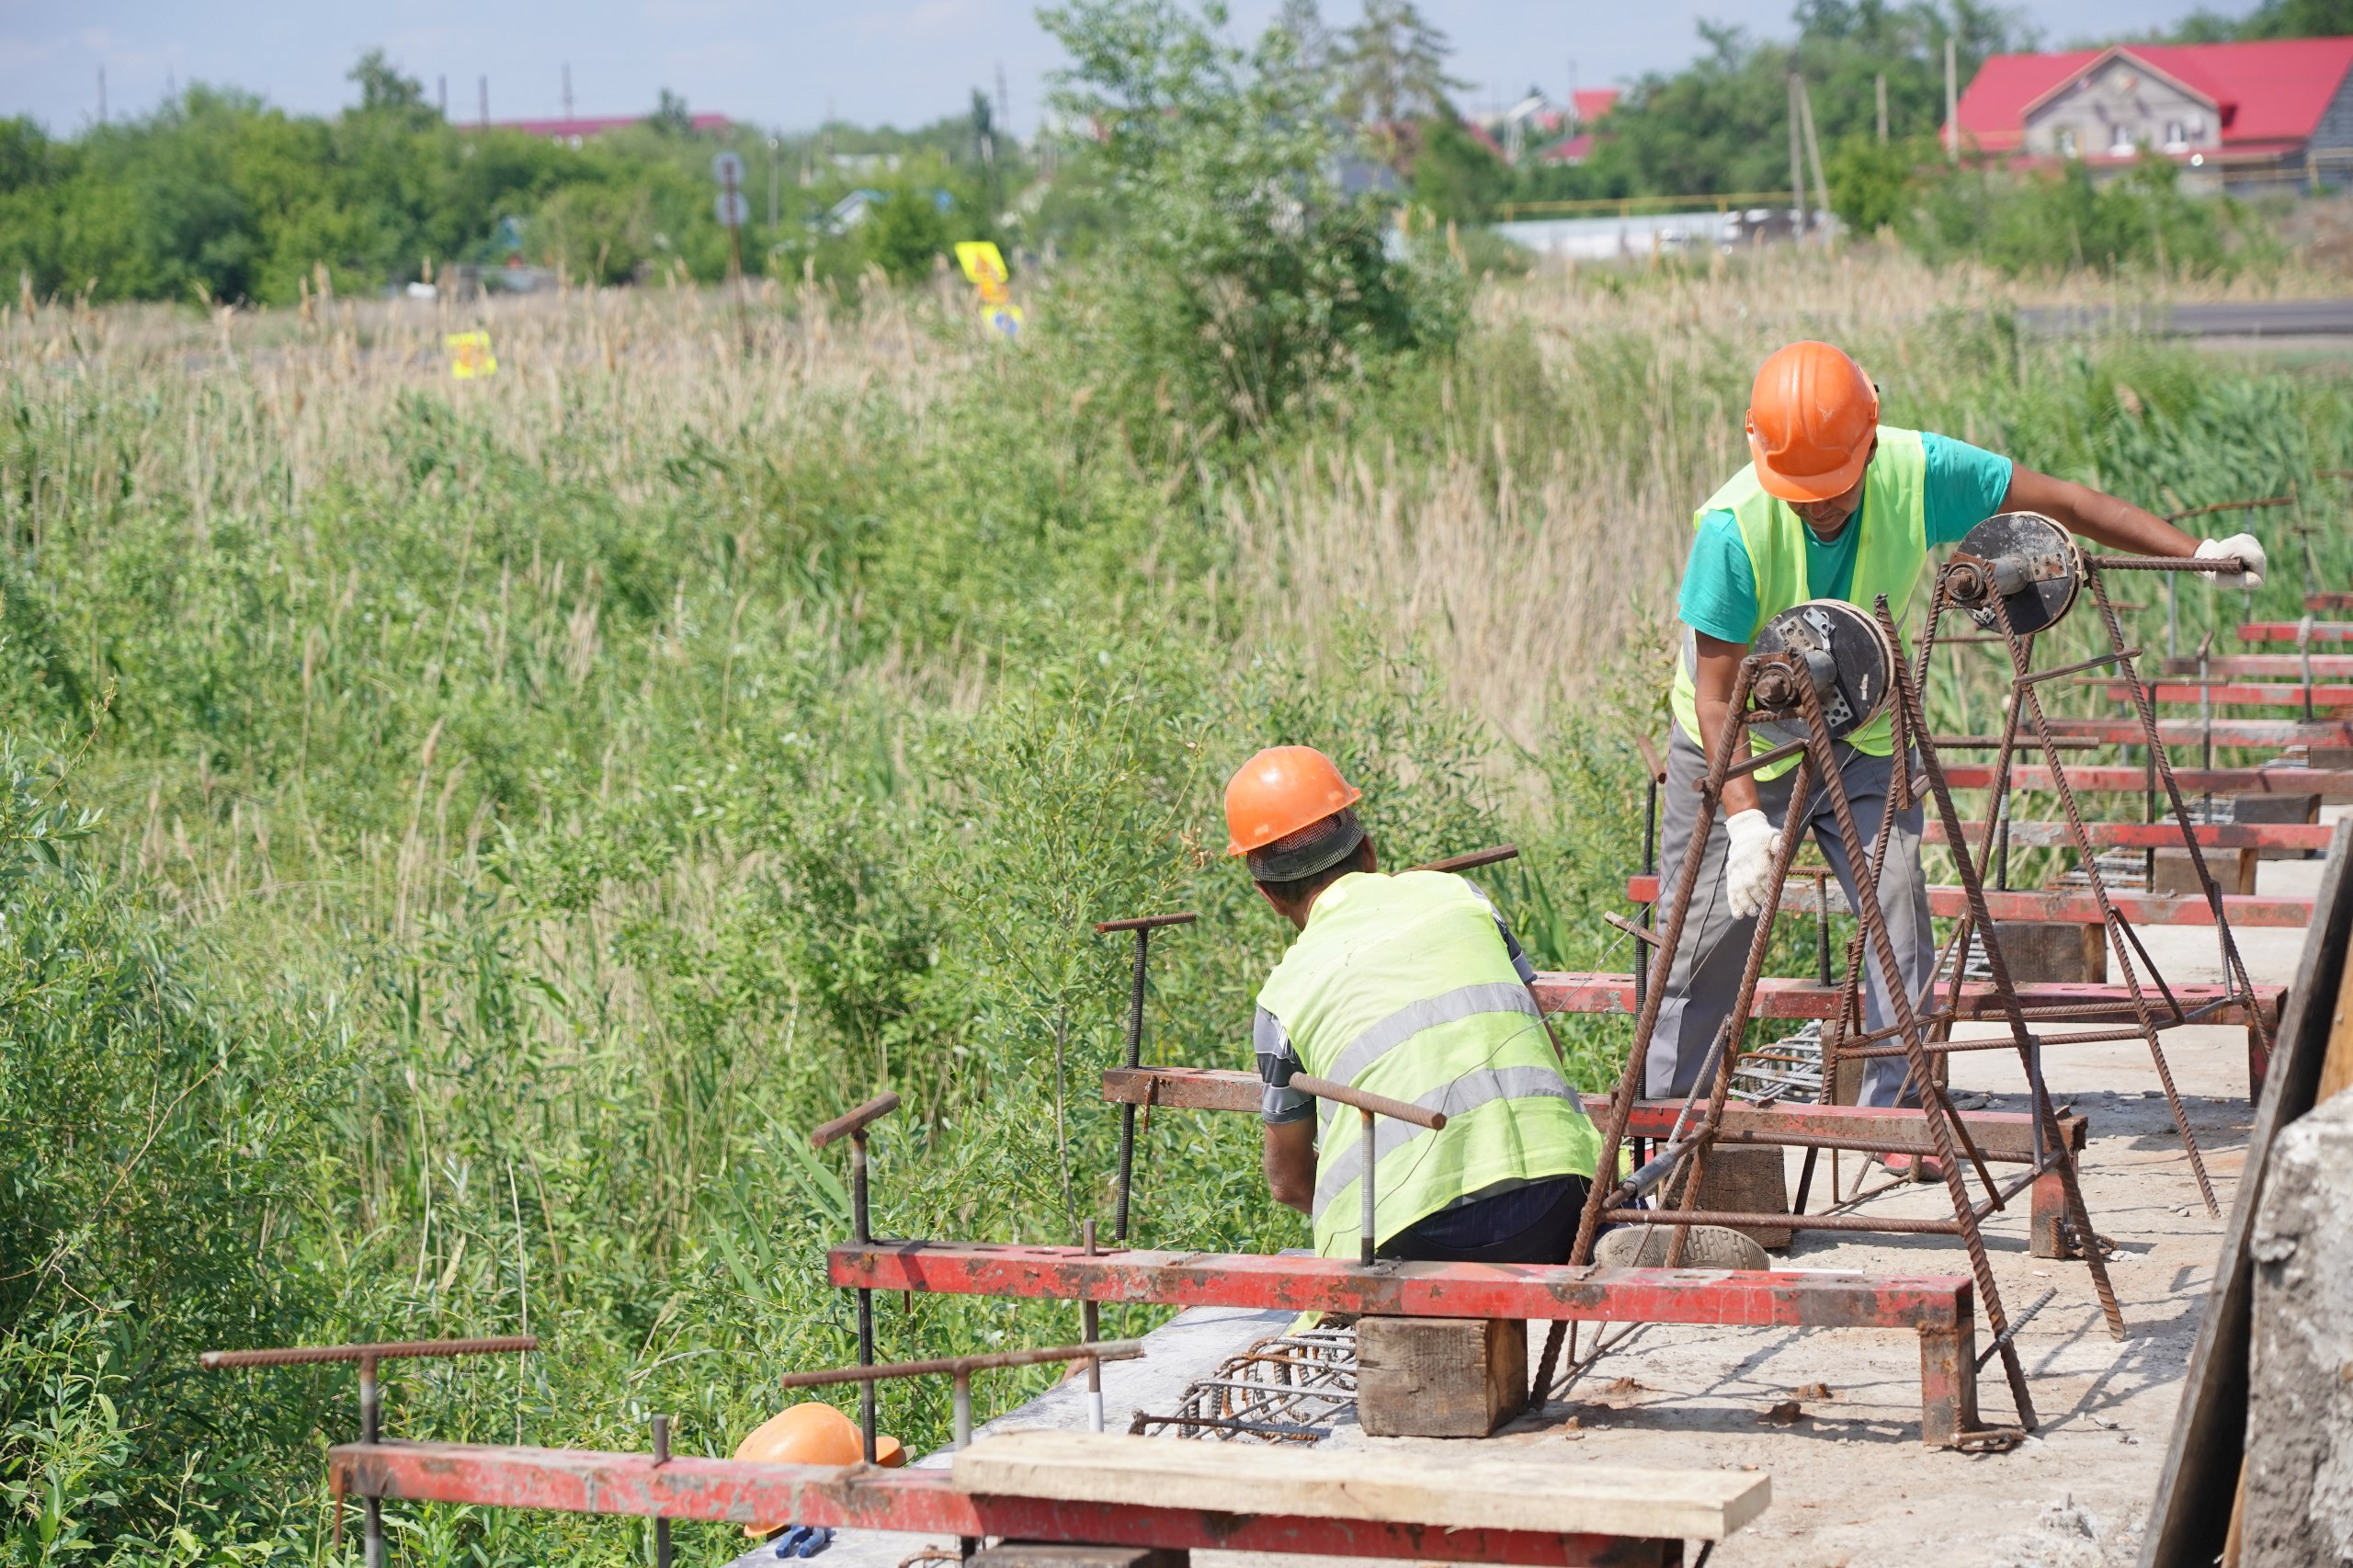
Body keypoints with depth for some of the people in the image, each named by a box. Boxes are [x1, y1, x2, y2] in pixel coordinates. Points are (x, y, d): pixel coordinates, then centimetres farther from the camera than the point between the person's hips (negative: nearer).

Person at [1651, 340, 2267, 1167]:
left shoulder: (1917, 473, -24)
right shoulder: (1733, 526, -32)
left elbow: (2061, 502, -12)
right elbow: (1714, 691, -28)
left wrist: (2195, 552, -16)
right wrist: (1744, 816, -39)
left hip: (1862, 737, 3)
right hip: (1738, 752, -3)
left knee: (1898, 905, -12)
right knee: (1710, 934, 1)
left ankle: (1895, 1111, -2)